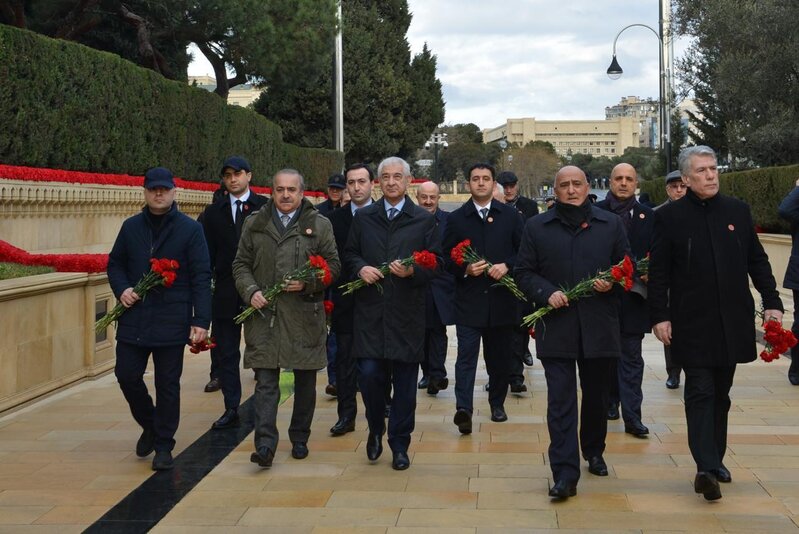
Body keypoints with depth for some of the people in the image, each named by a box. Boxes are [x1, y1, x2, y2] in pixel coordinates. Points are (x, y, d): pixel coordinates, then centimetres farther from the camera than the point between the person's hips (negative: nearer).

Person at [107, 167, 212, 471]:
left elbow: (201, 278, -5)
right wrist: (121, 289, -4)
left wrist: (201, 321, -12)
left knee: (167, 384, 4)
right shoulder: (131, 227, 9)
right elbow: (115, 264, 18)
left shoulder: (190, 229, -2)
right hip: (133, 318, 4)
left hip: (172, 321, -3)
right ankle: (149, 426, 29)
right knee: (127, 375, 4)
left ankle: (163, 445, 17)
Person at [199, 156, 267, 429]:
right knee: (226, 353, 7)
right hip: (225, 292, 3)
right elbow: (208, 254, 8)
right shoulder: (213, 212, 8)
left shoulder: (265, 208, -1)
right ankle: (231, 410, 15)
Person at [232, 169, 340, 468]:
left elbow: (333, 265, 4)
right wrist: (251, 291, -6)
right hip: (264, 314, 0)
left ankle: (300, 439, 24)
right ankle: (265, 445, -6)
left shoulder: (319, 225, 5)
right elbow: (241, 264, 12)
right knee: (265, 381, -5)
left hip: (305, 316, 0)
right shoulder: (254, 224, 10)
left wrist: (308, 283, -11)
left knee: (305, 381, 9)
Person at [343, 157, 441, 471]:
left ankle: (399, 446, 17)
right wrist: (360, 268, -7)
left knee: (405, 383, 4)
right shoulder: (363, 218, 10)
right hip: (370, 310, 1)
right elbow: (349, 255, 14)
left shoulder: (424, 220, 4)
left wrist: (413, 271, -17)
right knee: (369, 374, -5)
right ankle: (376, 430, 22)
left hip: (407, 312, -1)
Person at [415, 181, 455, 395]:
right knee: (422, 332, 11)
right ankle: (427, 373, 23)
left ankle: (437, 375, 0)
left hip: (441, 286, -2)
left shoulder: (450, 220, 0)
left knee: (438, 331, -2)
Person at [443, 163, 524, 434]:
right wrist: (465, 269, -13)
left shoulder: (510, 215, 6)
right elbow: (447, 258, 5)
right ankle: (463, 408, -18)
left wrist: (506, 266, -12)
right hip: (468, 300, -1)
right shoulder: (456, 218, 5)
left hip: (502, 298, 2)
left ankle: (497, 403, 28)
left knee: (499, 356, 12)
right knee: (466, 355, -10)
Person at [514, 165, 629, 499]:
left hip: (599, 326, 2)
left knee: (596, 395, 15)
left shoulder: (611, 225, 7)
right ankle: (565, 474, -7)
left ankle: (594, 452, 38)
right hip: (555, 327, -1)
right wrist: (546, 293, -13)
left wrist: (612, 282, -11)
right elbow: (523, 273, 5)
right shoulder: (536, 227, 5)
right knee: (560, 400, -6)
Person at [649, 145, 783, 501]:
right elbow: (658, 271, -3)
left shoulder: (737, 211, 7)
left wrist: (771, 302, 3)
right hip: (692, 322, -4)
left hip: (732, 321, 4)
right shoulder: (669, 216, -3)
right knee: (700, 392, -7)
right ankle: (706, 468, -11)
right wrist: (659, 316, -7)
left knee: (720, 393, 12)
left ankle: (715, 460, 22)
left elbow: (757, 261, 11)